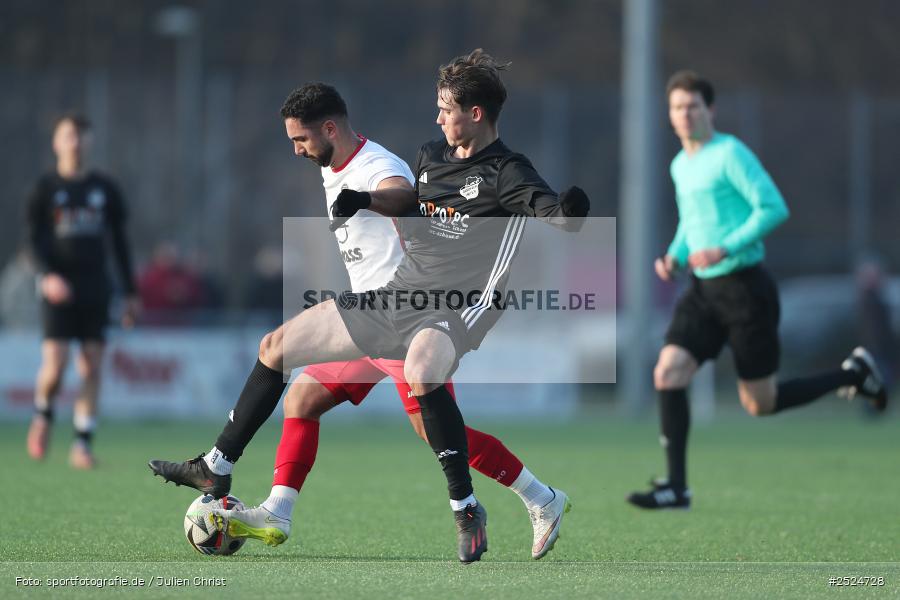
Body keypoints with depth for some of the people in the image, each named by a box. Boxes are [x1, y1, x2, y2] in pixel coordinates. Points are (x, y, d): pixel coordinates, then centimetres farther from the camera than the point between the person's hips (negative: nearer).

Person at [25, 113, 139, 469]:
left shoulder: (105, 189, 11)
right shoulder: (46, 189, 3)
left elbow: (119, 242, 15)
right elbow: (34, 238, -3)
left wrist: (130, 292, 11)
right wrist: (48, 275, -22)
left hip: (95, 288, 3)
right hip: (58, 289, -3)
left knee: (92, 366, -4)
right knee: (55, 364, -12)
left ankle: (83, 445, -1)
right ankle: (43, 414, 19)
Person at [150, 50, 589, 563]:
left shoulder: (507, 174, -14)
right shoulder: (433, 157, 9)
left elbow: (559, 218, -30)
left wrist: (570, 212, -53)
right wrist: (363, 202, 14)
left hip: (454, 311, -9)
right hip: (398, 294, 9)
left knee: (421, 374, -42)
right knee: (277, 347, 11)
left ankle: (467, 510, -24)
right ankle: (215, 468, 26)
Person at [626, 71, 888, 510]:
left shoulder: (730, 154, -11)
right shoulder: (681, 165, 13)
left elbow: (774, 208, -17)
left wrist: (725, 249, -24)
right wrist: (675, 256, 7)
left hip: (744, 287, -7)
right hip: (704, 291, 7)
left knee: (760, 405, 1)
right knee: (668, 373, -11)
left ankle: (853, 373, 22)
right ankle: (676, 487, -7)